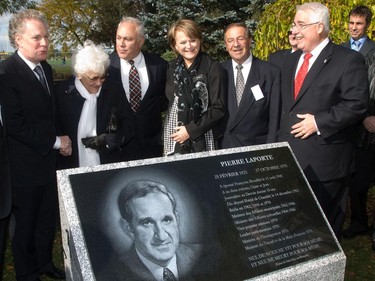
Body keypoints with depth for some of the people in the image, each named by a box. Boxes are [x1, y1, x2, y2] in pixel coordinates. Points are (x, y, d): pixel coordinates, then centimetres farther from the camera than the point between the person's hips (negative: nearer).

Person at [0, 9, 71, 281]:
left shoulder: (46, 68, 6)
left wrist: (61, 141, 4)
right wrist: (55, 142, -17)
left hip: (49, 159, 7)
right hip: (26, 165, -7)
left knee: (48, 219, 20)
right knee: (26, 223, 12)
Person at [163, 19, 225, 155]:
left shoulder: (212, 67, -6)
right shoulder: (171, 68, 5)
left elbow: (218, 108, -8)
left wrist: (191, 130, -12)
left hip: (203, 139, -3)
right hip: (174, 139, 3)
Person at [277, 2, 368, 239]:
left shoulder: (348, 60, -7)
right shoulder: (292, 60, 16)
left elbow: (357, 105, -14)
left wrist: (319, 122, -18)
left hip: (324, 159, -7)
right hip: (290, 156, 7)